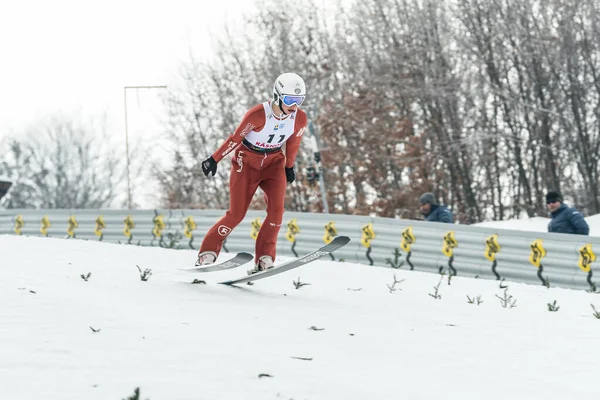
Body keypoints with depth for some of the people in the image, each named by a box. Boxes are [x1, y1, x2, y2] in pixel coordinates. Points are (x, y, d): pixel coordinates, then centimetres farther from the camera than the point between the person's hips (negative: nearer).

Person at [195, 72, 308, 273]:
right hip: (247, 162, -4)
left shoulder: (299, 119, -14)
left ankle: (264, 258, -10)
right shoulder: (258, 114, -28)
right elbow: (236, 137, -15)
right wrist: (214, 159, -7)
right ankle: (208, 252, 9)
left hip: (274, 162, 4)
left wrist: (289, 167, 19)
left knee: (276, 209, -17)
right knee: (236, 214, -7)